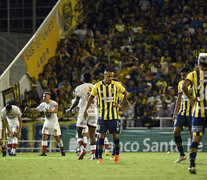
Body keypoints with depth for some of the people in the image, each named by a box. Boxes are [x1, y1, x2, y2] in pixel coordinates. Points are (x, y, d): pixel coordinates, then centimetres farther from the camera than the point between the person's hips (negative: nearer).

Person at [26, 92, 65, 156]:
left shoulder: (54, 103, -16)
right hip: (47, 123, 5)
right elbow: (36, 110, 7)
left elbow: (56, 110, -32)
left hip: (54, 123, -5)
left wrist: (50, 111, -52)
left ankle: (62, 151, 22)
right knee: (44, 136, -10)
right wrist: (29, 109, -11)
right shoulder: (43, 105, 2)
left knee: (57, 138, 4)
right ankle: (44, 152, -11)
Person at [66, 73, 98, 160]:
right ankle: (93, 153, -3)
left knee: (79, 132, 8)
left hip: (84, 112, -3)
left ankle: (82, 149, -14)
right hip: (94, 111, 3)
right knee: (92, 134, 5)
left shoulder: (79, 88, -2)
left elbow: (76, 102, -6)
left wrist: (70, 109, 10)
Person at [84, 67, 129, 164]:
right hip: (102, 115, 0)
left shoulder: (116, 85, -2)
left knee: (115, 135, 2)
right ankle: (99, 157, -1)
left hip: (114, 115, 0)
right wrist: (86, 110, 15)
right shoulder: (97, 86, -1)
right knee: (101, 136, -5)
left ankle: (117, 154, 22)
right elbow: (91, 97, 14)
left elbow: (126, 94, 11)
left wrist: (120, 104, 0)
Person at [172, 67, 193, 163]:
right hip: (182, 112, 6)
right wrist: (175, 114, 16)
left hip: (192, 112, -5)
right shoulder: (180, 84, 12)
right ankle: (181, 155, 6)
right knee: (176, 132, -6)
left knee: (192, 134, -4)